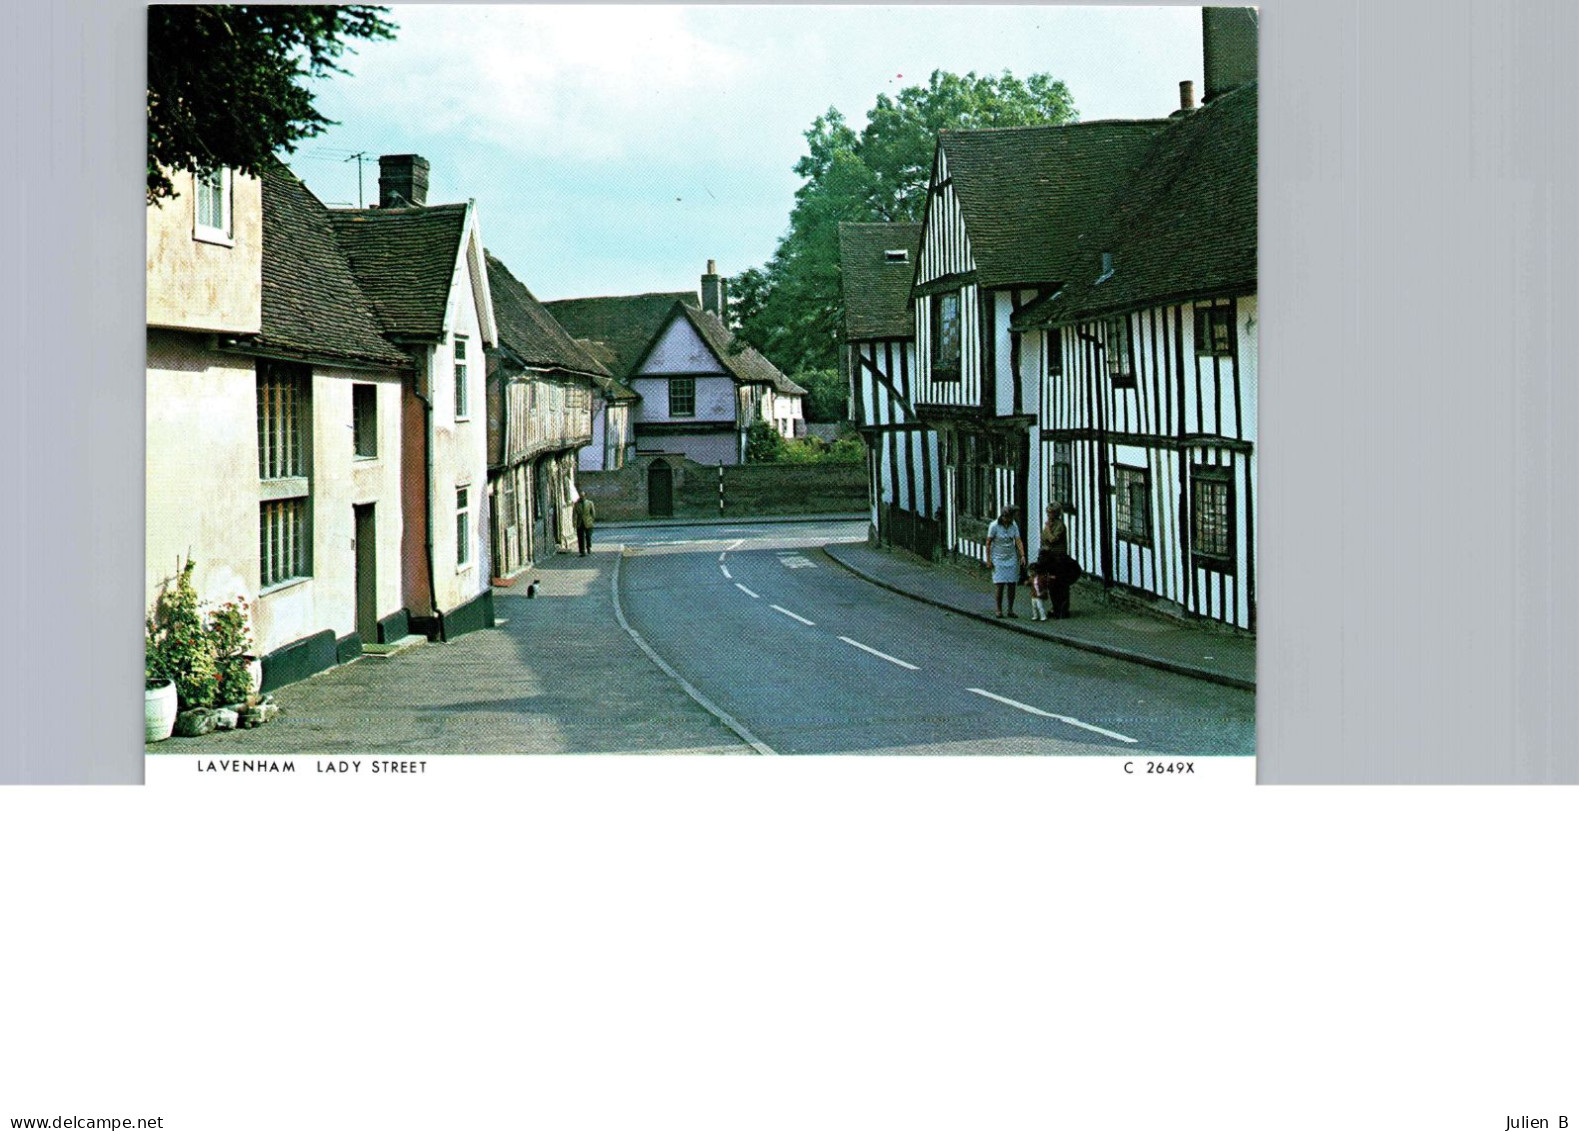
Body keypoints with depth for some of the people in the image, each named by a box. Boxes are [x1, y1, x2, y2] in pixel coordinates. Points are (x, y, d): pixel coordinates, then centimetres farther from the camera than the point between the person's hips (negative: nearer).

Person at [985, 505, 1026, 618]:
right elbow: (988, 543, -6)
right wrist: (989, 560, -8)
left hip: (1011, 558, 4)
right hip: (998, 559, -4)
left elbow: (1018, 541, -3)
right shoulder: (994, 526, -10)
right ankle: (999, 610, 2)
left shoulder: (1014, 525, 2)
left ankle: (1010, 610, 9)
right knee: (999, 584, -8)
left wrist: (1022, 555, -16)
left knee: (1012, 584, 1)